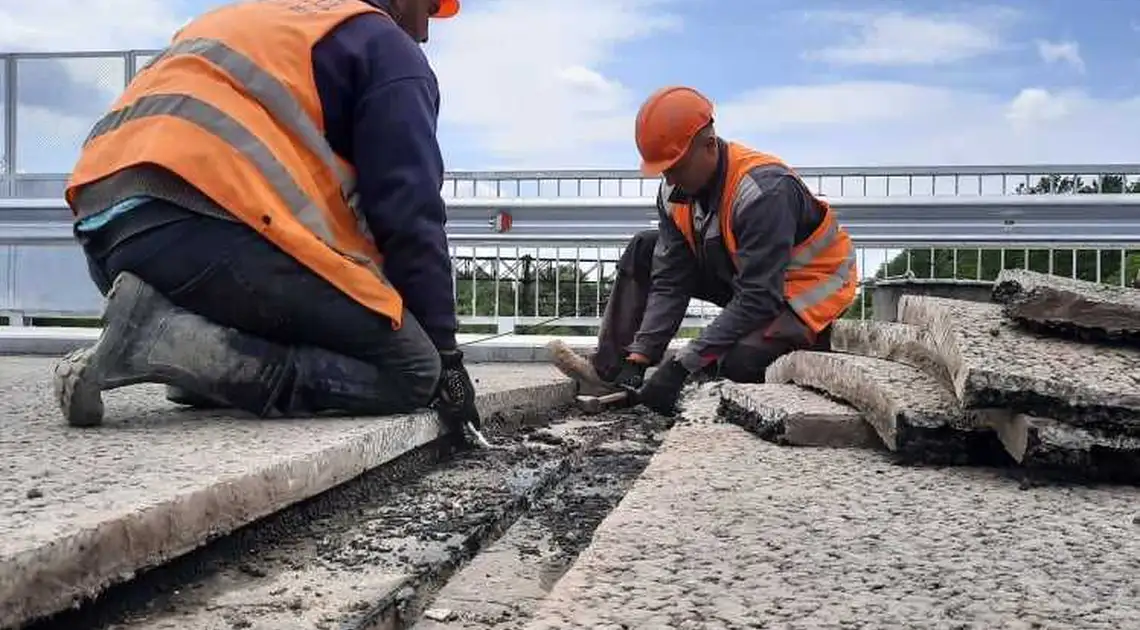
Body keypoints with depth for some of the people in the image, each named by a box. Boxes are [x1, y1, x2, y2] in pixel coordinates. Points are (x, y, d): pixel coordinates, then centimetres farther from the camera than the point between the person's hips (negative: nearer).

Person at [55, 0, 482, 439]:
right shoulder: (387, 45, 11)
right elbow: (410, 215, 1)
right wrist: (445, 349, 8)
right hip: (202, 226, -9)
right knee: (411, 372, -5)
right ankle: (174, 344, -16)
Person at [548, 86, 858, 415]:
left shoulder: (765, 190, -33)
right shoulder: (675, 190, -9)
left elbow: (759, 299, -35)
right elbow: (669, 283, -8)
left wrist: (681, 367, -37)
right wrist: (638, 358, -19)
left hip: (808, 291, -8)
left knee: (737, 363, -35)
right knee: (644, 250, -1)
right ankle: (610, 371, -3)